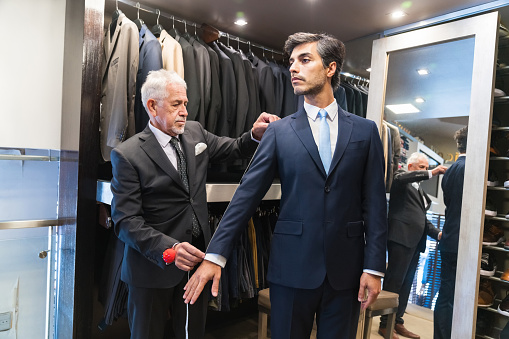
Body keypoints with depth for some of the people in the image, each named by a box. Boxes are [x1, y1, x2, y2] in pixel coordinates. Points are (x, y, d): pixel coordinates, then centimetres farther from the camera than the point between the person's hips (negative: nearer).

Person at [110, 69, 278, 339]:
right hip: (154, 264, -4)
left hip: (196, 256, 5)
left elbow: (233, 149, 14)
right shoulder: (127, 155, -15)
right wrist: (169, 248, -30)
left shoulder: (195, 132, 1)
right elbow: (126, 221, -17)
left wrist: (255, 134, -8)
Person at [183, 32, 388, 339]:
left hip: (346, 270, 1)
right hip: (292, 268, 0)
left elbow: (374, 203, 1)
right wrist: (215, 255, -9)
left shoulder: (365, 131, 3)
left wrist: (374, 267, -3)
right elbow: (247, 194, -4)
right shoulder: (279, 131, 1)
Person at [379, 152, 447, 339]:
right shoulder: (401, 177, 3)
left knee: (406, 283, 11)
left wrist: (437, 232, 8)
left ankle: (398, 322, 19)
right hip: (401, 237, -8)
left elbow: (421, 217, 24)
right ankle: (385, 324, 4)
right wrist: (431, 173, -27)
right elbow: (400, 178, -24)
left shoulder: (420, 191, 26)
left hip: (415, 241, 8)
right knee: (394, 281, -5)